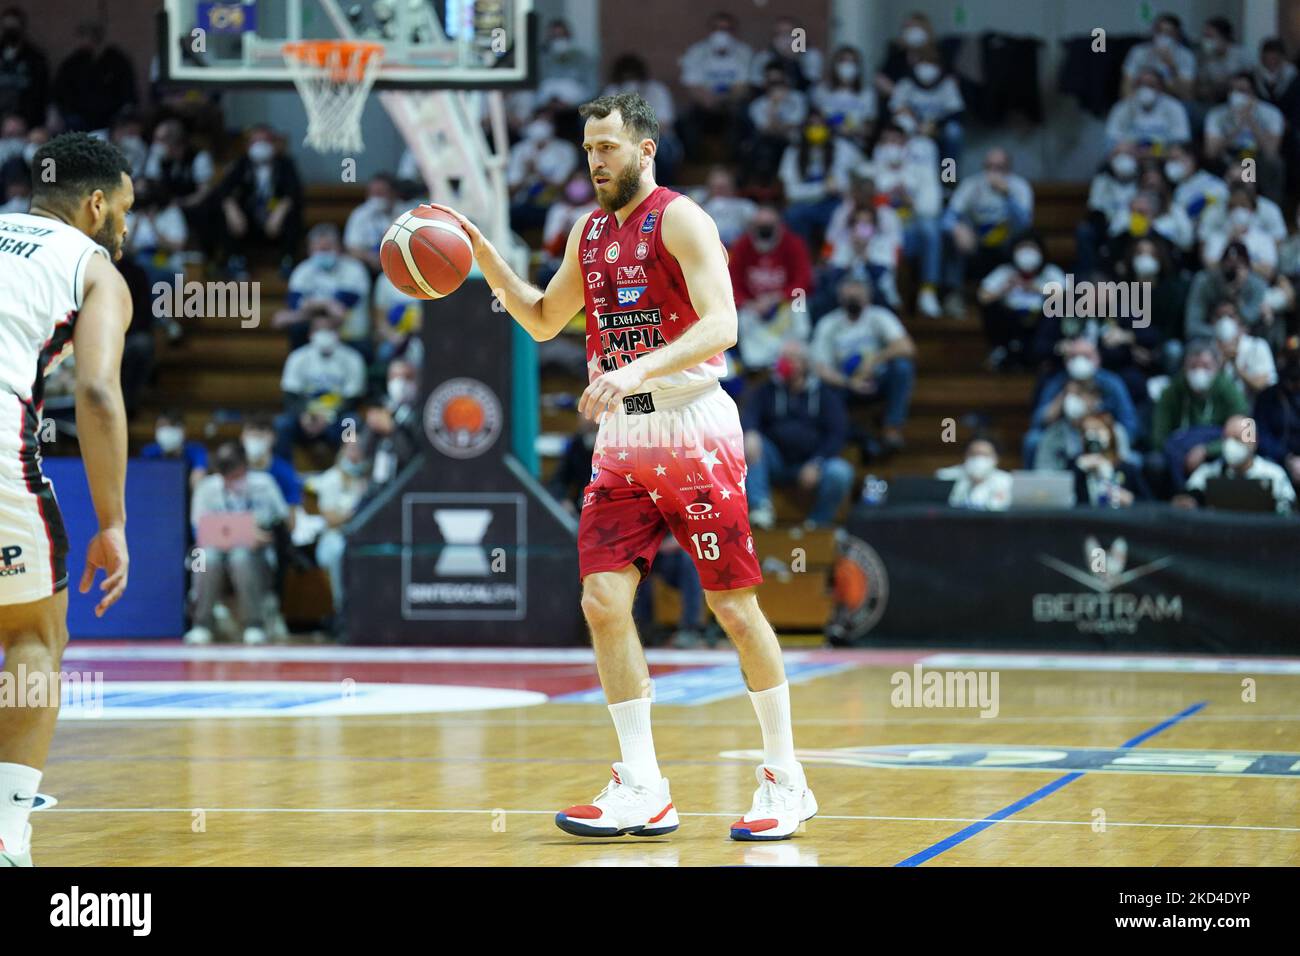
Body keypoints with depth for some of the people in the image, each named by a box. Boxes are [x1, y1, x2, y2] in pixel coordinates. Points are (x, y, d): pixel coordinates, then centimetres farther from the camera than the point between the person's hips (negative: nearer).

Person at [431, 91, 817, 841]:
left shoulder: (679, 219, -9)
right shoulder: (590, 232, 13)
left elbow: (721, 325, -21)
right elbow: (543, 320, 26)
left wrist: (639, 371, -33)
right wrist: (483, 253, 13)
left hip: (693, 432, -7)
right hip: (621, 440, 7)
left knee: (735, 605, -2)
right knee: (604, 601, -5)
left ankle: (787, 780, 8)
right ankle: (643, 791, -2)